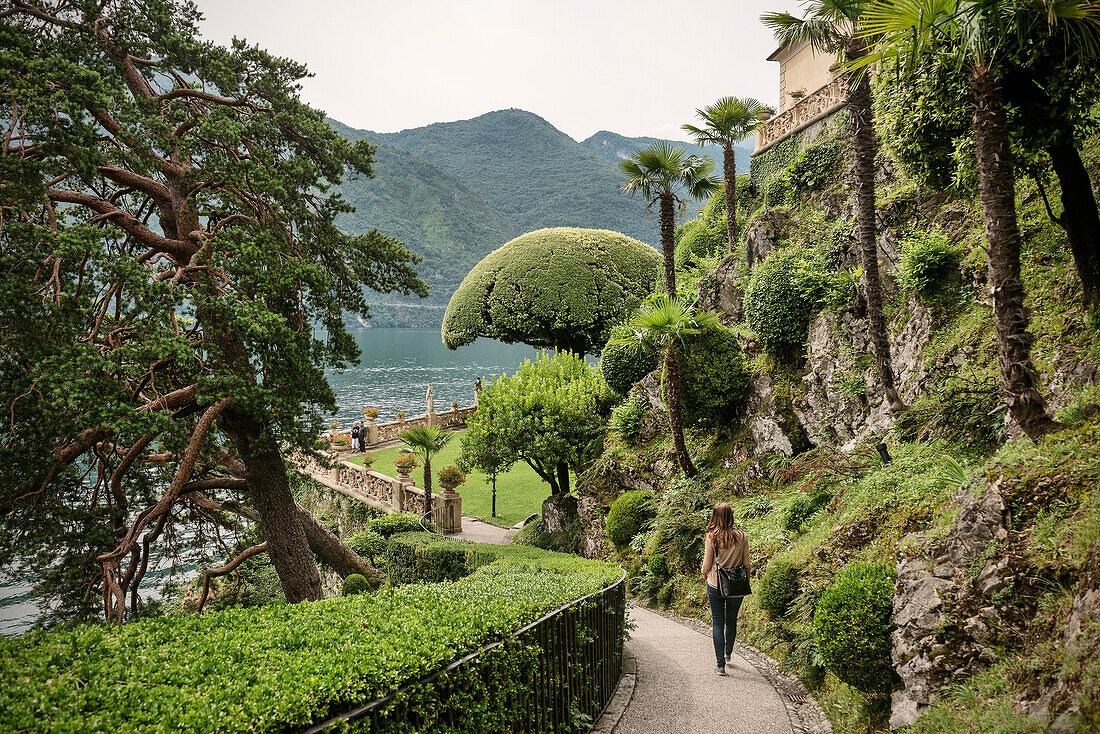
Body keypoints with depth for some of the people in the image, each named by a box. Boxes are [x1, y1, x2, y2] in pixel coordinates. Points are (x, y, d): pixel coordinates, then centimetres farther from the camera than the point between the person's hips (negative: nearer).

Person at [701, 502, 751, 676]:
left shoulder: (712, 537, -13)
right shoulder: (741, 536, -9)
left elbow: (707, 565, -6)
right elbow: (746, 563, -1)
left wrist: (705, 574, 15)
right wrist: (749, 572, 20)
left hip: (715, 585, -2)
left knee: (718, 623, 7)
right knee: (732, 621, 21)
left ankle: (721, 664, 4)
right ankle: (728, 653, 42)